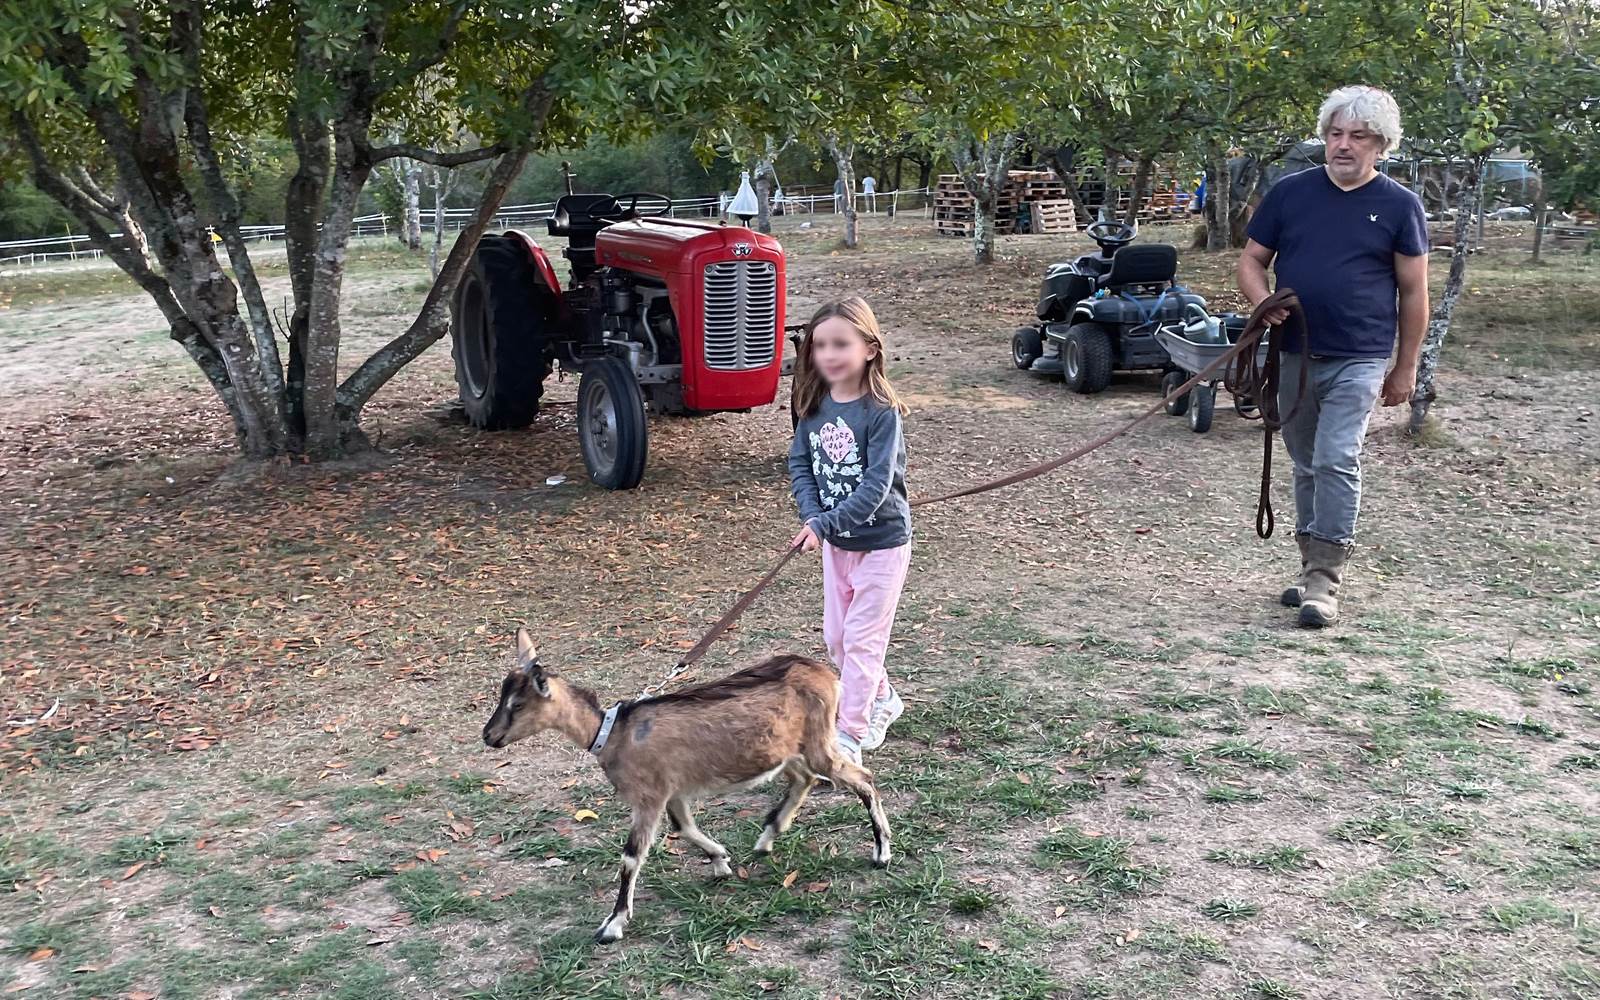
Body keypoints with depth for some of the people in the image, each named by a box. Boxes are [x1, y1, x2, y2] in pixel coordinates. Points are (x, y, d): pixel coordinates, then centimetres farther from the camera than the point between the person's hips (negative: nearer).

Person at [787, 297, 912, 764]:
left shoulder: (881, 412, -21)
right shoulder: (815, 406, -3)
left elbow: (876, 485, -25)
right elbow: (800, 465, 0)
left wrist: (825, 524, -28)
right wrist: (812, 516, -16)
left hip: (881, 539, -7)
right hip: (834, 540, 7)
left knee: (862, 638, -3)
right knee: (836, 636, 16)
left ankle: (849, 734, 6)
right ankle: (881, 699, 38)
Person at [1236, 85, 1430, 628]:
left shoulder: (1399, 205, -2)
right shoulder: (1290, 192, 4)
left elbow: (1413, 291, 2)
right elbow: (1252, 261, 8)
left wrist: (1406, 366, 2)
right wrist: (1263, 301, -13)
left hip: (1357, 361, -3)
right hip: (1293, 354, 4)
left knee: (1337, 462, -12)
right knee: (1307, 465, 13)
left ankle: (1325, 582, -8)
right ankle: (1312, 567, 25)